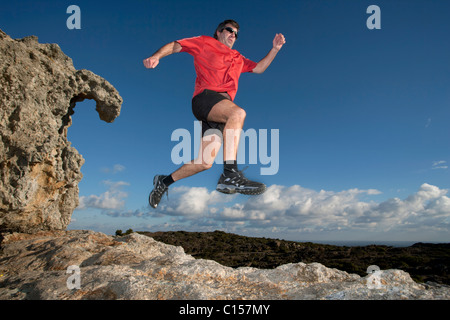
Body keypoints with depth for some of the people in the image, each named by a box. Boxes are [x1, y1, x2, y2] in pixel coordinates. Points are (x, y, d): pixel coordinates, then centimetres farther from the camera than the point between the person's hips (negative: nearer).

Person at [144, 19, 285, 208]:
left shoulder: (238, 58, 35)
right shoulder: (205, 42, 19)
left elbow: (259, 68, 36)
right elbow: (175, 46, 14)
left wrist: (275, 49, 23)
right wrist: (157, 56, -5)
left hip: (222, 109, 6)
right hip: (205, 96, -6)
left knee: (205, 163, -3)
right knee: (238, 113, -37)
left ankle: (164, 181, 17)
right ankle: (230, 175, -47)